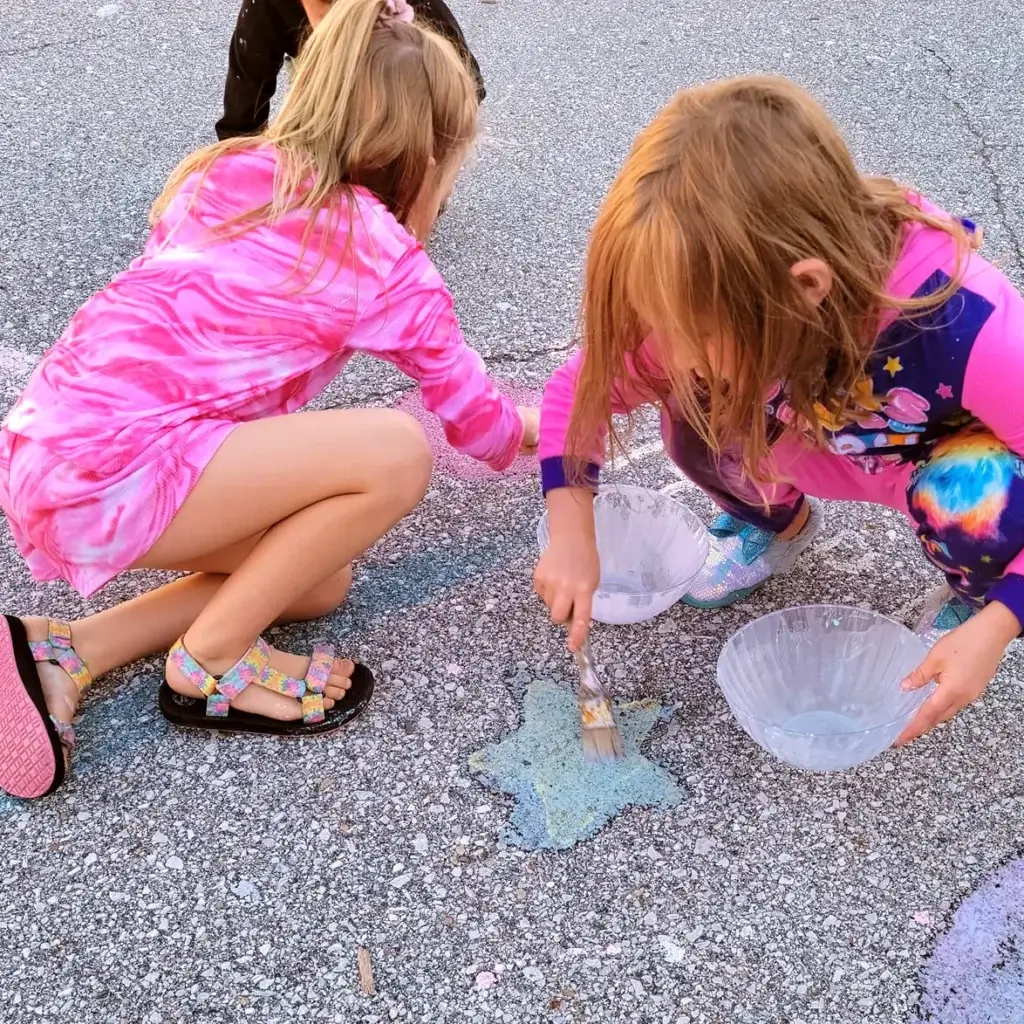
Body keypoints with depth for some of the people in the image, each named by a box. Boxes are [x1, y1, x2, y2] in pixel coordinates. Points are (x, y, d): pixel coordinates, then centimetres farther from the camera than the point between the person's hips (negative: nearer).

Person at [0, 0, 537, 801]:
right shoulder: (388, 262, -4)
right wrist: (530, 431, 34)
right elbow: (475, 418, 10)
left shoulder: (229, 171, 15)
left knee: (320, 577, 16)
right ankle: (210, 662, 2)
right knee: (399, 452, -12)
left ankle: (64, 654, 10)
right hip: (116, 469, -8)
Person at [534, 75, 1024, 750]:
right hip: (839, 448, 4)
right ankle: (781, 526, 11)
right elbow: (581, 388, -15)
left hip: (963, 454, -3)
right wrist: (571, 535, -26)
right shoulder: (721, 306, -29)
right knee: (700, 418, -23)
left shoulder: (970, 330, -43)